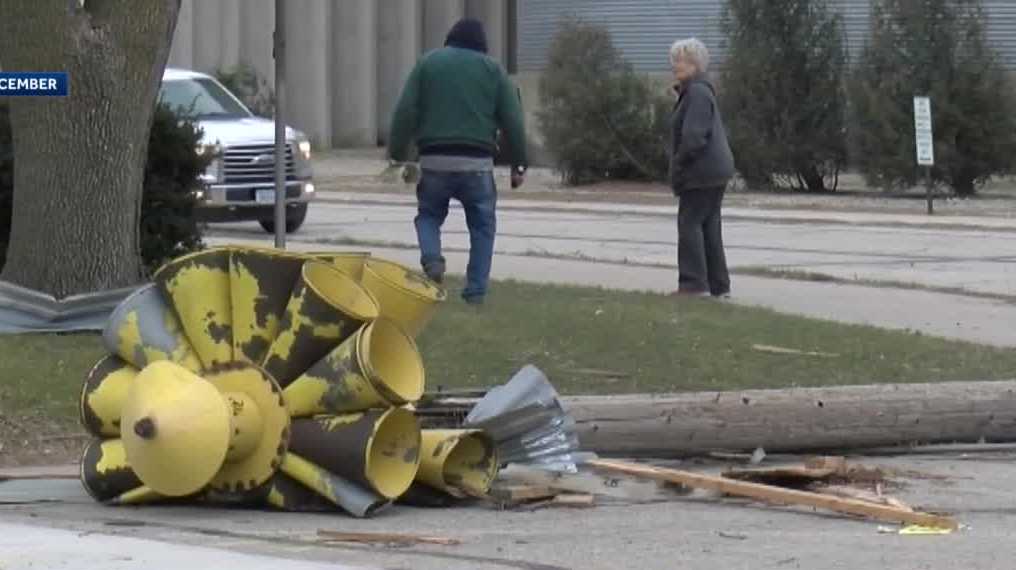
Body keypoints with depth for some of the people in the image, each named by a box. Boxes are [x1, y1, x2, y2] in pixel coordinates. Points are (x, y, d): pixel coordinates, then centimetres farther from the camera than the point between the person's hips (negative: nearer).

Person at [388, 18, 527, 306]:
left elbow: (405, 112, 2)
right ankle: (476, 291, 3)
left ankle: (432, 258, -10)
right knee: (482, 225, 11)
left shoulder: (427, 63, 9)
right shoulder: (492, 69, 8)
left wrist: (397, 153, 9)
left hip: (435, 160, 1)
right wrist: (518, 164, 11)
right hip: (477, 163, -1)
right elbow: (512, 120, 5)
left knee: (429, 214, 19)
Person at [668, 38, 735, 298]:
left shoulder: (697, 93, -16)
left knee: (690, 223, -7)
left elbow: (693, 136, -25)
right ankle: (718, 284, 17)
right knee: (709, 226, 13)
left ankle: (694, 283, -9)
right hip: (717, 170, 10)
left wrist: (679, 166, -13)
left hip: (701, 171, -10)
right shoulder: (702, 91, 17)